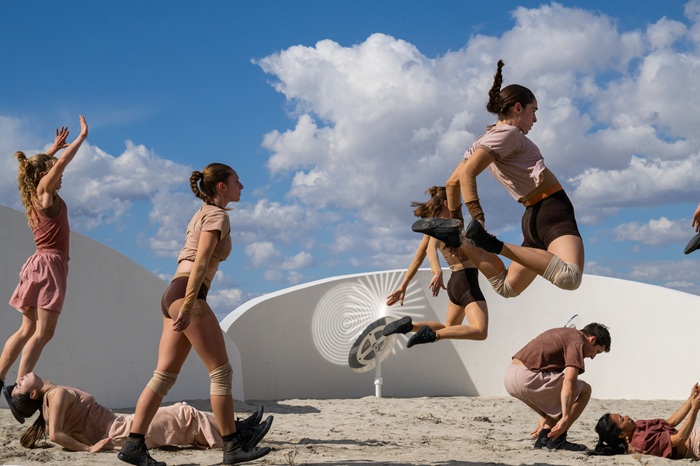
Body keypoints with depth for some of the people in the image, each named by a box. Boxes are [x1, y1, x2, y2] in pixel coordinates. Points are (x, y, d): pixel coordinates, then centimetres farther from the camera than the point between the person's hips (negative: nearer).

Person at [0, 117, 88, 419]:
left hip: (40, 263, 9)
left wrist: (55, 145, 33)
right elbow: (62, 162, -14)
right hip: (50, 263, -9)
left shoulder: (32, 196, 14)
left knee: (28, 330, 12)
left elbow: (40, 165, 32)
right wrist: (82, 137, -5)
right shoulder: (45, 194, -7)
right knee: (43, 332, -12)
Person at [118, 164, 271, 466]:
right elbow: (200, 263, -15)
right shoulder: (217, 215, -4)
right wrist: (188, 308, -22)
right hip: (188, 296, -9)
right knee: (221, 372, -4)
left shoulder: (203, 214, 25)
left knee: (165, 375, 4)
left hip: (173, 295, 10)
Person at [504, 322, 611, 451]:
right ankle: (557, 440, 1)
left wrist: (545, 418, 35)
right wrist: (565, 418, -18)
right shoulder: (577, 342, -3)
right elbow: (569, 382, -16)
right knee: (584, 390, 1)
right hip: (527, 378, -10)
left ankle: (543, 438, 14)